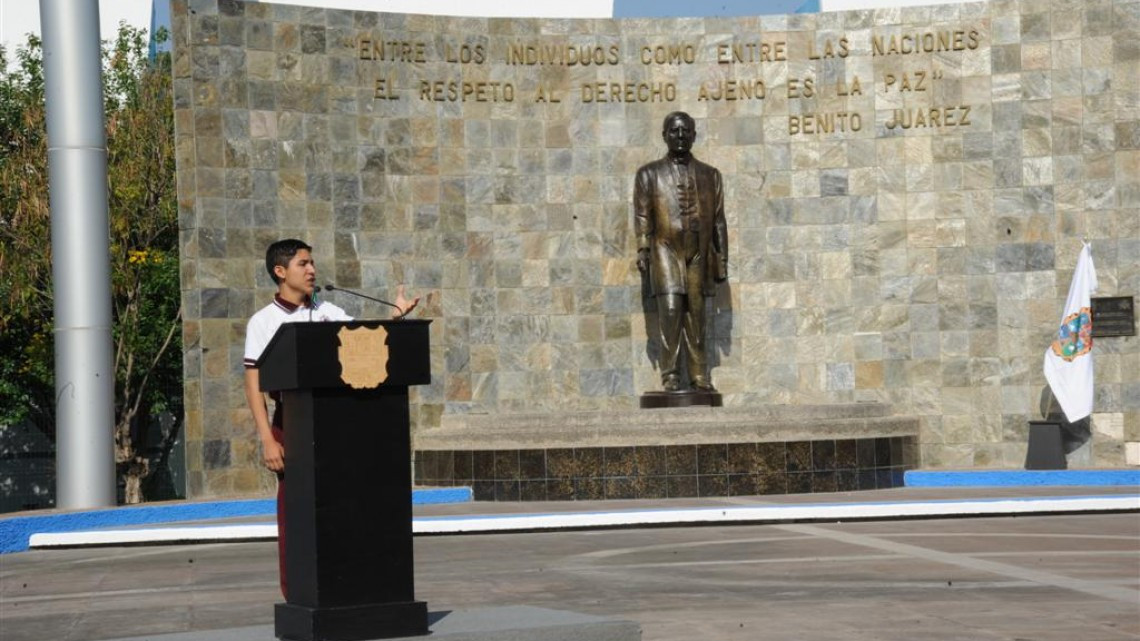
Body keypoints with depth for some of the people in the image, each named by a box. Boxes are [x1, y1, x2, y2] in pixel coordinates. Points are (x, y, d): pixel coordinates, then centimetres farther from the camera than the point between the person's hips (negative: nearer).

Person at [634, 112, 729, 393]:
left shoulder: (709, 175, 16)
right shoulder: (650, 174, 9)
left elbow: (718, 220, 14)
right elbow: (642, 216, 3)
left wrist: (722, 258, 9)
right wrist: (643, 251, -8)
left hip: (699, 253, 3)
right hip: (666, 249, -3)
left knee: (696, 315, 3)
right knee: (670, 309, -13)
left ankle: (700, 376, 6)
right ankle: (670, 376, -13)